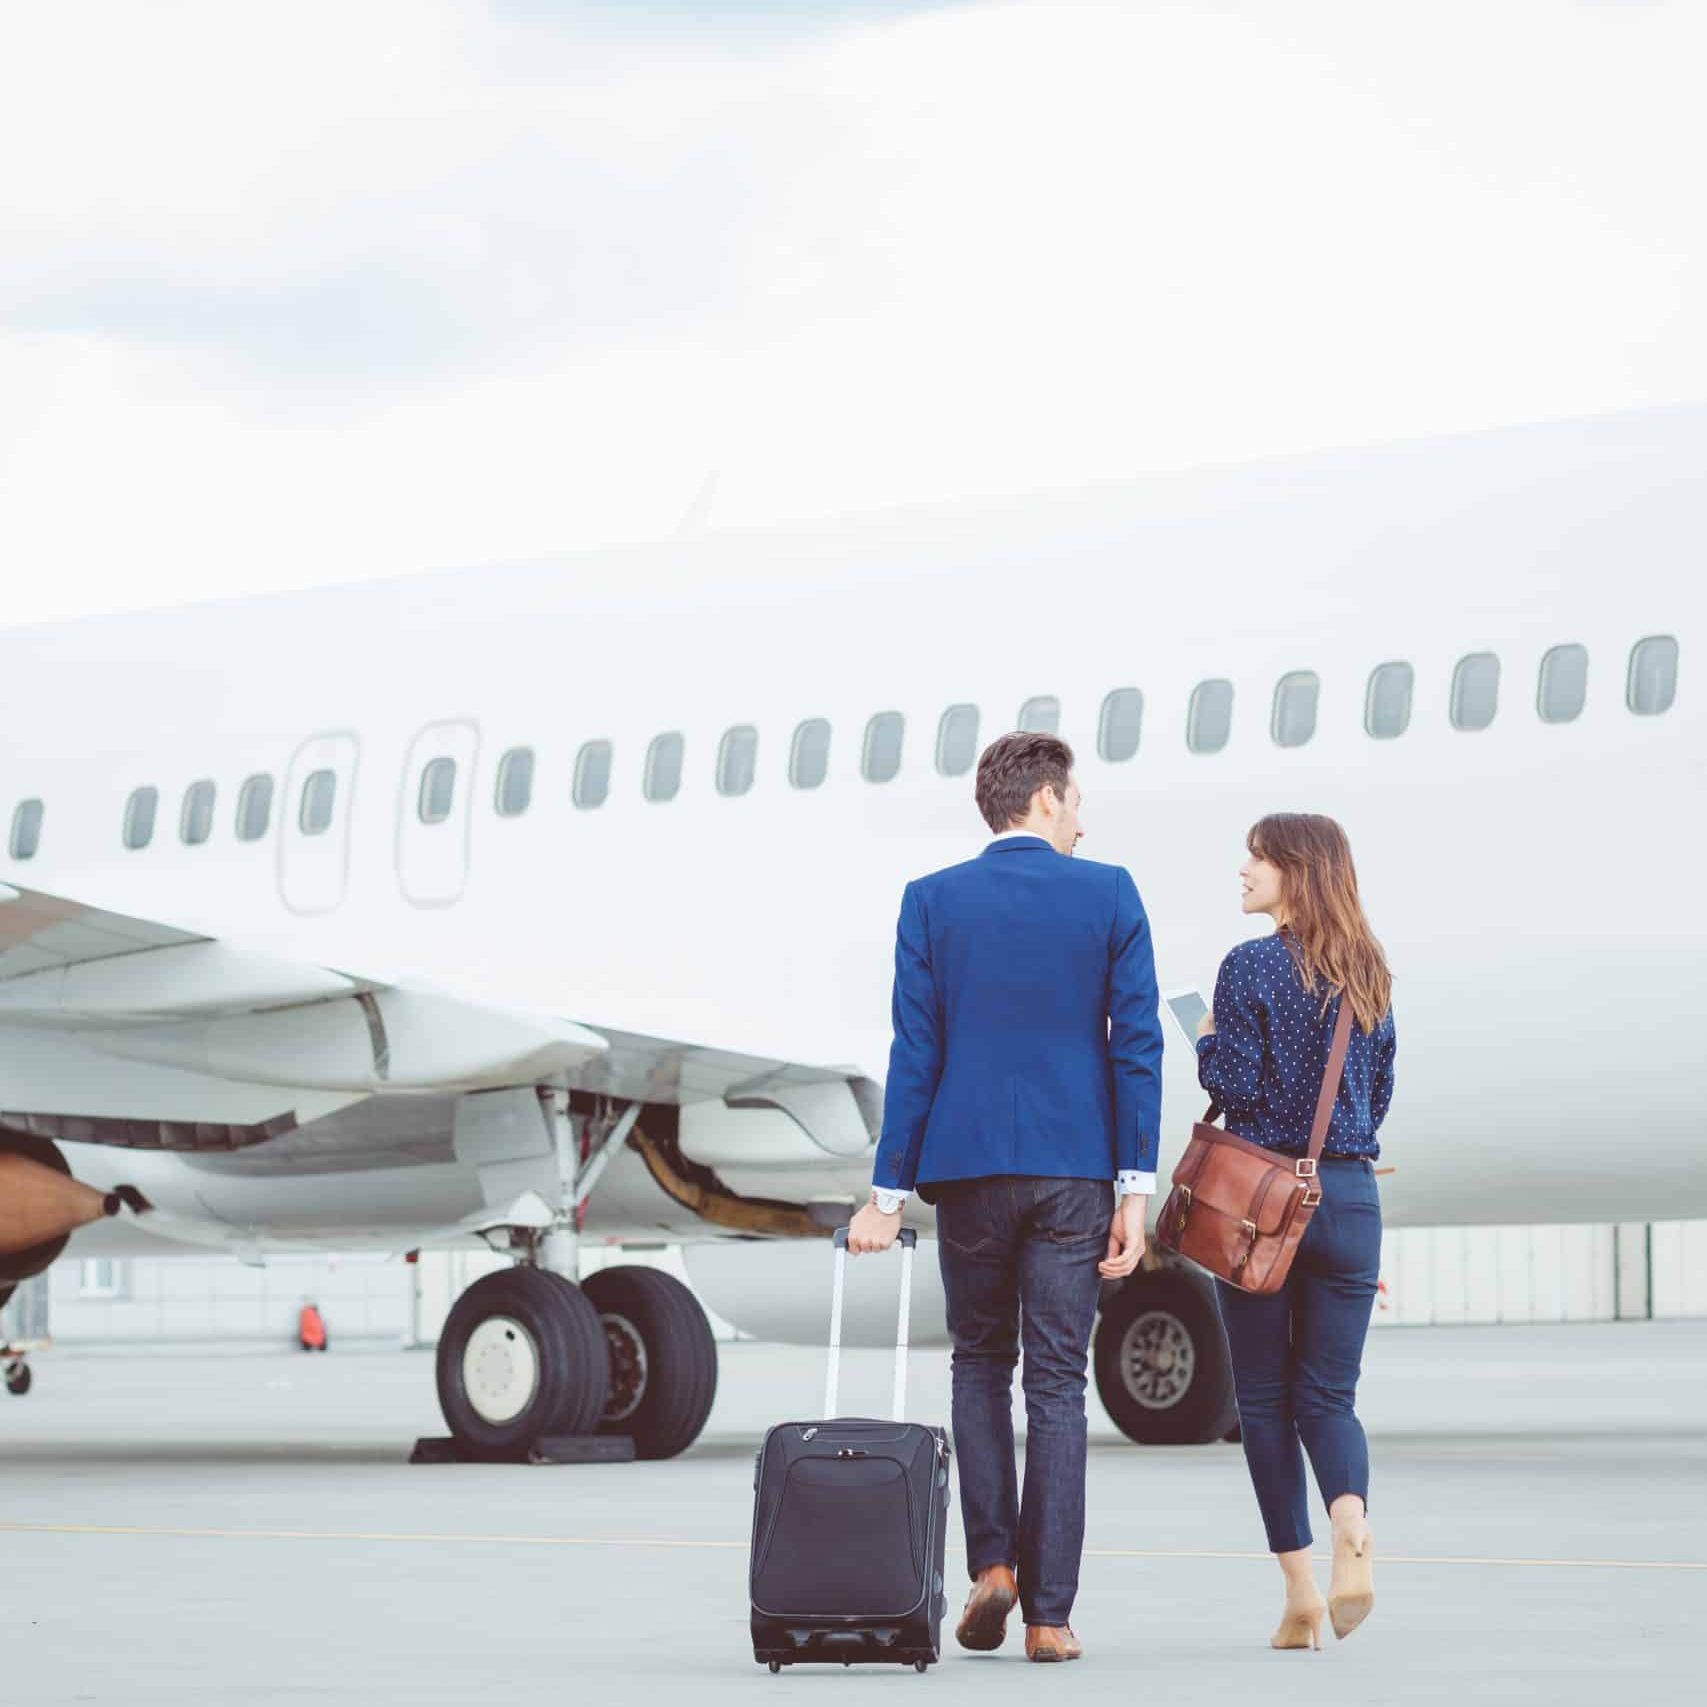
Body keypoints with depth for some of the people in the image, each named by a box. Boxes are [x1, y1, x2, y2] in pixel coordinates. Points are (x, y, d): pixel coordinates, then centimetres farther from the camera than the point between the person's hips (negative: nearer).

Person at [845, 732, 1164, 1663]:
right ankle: (1048, 1612, 1)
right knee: (1057, 1383, 4)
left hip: (968, 1166, 1)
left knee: (979, 1360, 19)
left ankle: (991, 1561, 5)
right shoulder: (1111, 896, 0)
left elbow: (915, 1054, -2)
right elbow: (1137, 1045, -4)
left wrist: (888, 1192, 1)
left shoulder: (931, 902, 1)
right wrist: (1136, 1188, -2)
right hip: (1074, 1169, 0)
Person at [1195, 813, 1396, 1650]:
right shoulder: (1370, 974, 10)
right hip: (1351, 1195, 4)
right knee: (1329, 1394, 7)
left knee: (1263, 1398, 6)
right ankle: (1352, 1529, -23)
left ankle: (1300, 1592, 2)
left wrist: (1207, 1043, 7)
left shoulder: (1252, 966, -9)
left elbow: (1237, 1082, -12)